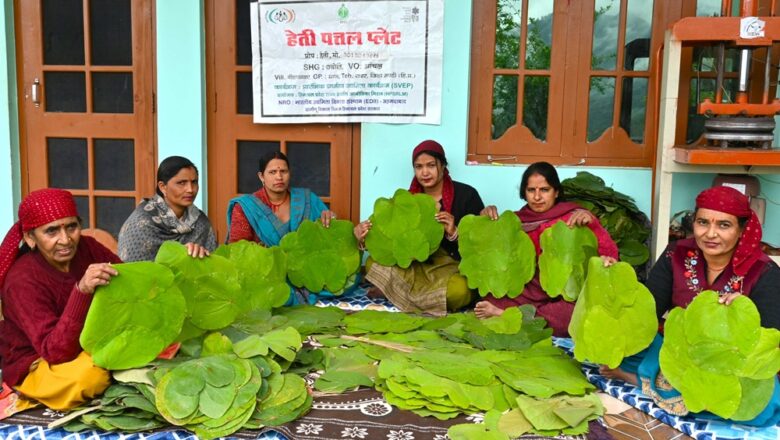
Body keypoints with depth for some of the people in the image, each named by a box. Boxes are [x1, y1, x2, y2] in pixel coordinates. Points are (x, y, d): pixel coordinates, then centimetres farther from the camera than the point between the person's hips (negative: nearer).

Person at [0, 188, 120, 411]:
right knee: (90, 372, -35)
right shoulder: (22, 280, -24)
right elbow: (57, 351, -34)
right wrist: (81, 290, -47)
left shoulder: (86, 247, -10)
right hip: (34, 367, -5)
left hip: (86, 346, 5)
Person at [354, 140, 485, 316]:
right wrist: (365, 236, -17)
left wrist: (454, 233, -25)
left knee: (458, 290, -38)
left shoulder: (466, 195, -5)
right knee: (373, 262, -16)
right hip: (418, 266, 4)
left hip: (456, 267, -3)